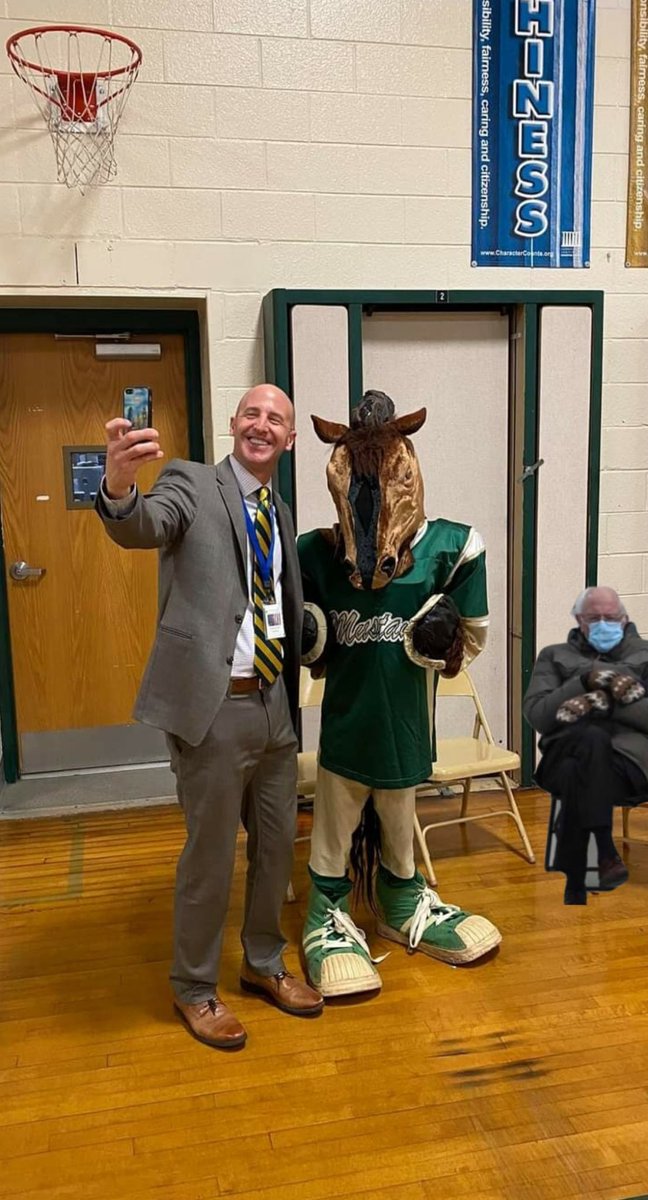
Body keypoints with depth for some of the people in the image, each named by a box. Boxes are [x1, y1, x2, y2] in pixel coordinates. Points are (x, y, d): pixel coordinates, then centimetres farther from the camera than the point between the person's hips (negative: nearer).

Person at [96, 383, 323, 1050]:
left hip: (275, 702, 7)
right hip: (213, 705, -7)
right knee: (210, 855, 7)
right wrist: (119, 488, -51)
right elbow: (141, 528, -29)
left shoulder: (280, 512, 13)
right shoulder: (193, 483, -8)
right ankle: (194, 988, 30)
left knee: (276, 845, 19)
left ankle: (264, 963, 41)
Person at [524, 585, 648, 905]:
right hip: (565, 753, 1)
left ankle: (574, 889, -31)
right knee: (593, 736, -38)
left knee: (577, 776, -37)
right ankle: (606, 853, -36)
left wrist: (606, 703, -11)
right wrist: (584, 681, -7)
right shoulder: (554, 656, 24)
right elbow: (537, 715, 5)